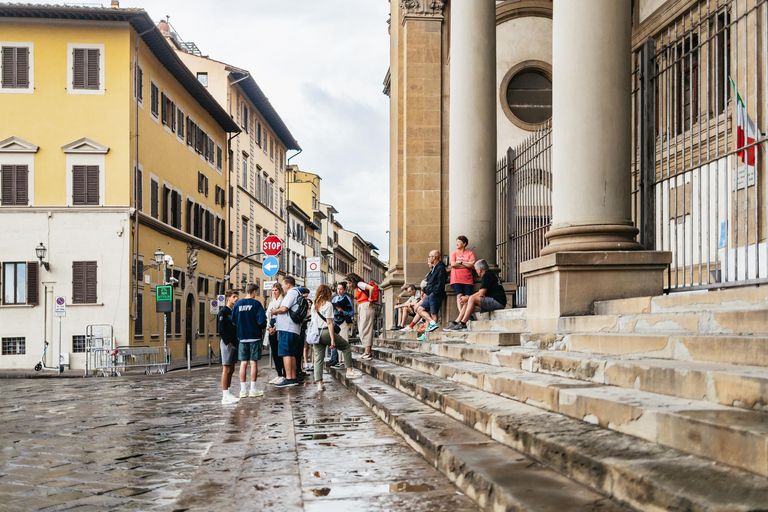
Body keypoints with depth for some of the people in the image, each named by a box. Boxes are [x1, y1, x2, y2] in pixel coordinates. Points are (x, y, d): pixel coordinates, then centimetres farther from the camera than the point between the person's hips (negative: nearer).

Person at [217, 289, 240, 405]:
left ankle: (227, 393, 14)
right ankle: (225, 396, -8)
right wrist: (228, 343, -16)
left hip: (234, 343, 8)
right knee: (226, 369, -8)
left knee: (231, 369, 9)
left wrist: (237, 342, 11)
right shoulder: (223, 311, -8)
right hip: (227, 343, -8)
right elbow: (221, 330, -13)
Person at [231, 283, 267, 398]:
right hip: (255, 336, -3)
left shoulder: (237, 304, 2)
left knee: (243, 363, 7)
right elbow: (262, 320, -15)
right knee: (253, 362, 1)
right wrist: (262, 328, 6)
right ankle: (253, 389, 3)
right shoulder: (256, 304, -9)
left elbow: (233, 320, 6)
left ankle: (243, 390, 7)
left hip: (242, 337, 3)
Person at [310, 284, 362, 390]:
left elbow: (313, 322, 15)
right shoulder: (328, 305, -7)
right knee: (346, 346, 13)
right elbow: (329, 323, -12)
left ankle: (319, 383, -2)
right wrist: (333, 339, -12)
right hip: (325, 332, -6)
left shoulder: (314, 306, 13)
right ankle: (349, 371, 11)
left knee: (318, 359, 4)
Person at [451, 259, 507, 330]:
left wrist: (467, 298, -4)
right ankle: (456, 322, -1)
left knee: (472, 299, -23)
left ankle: (463, 323, -24)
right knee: (468, 301, 6)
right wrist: (467, 298, 12)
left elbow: (481, 293, -15)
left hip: (498, 302, -10)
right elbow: (482, 294, 20)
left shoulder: (487, 275, -9)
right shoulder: (489, 275, 23)